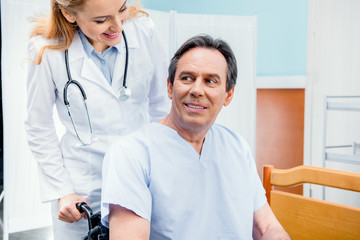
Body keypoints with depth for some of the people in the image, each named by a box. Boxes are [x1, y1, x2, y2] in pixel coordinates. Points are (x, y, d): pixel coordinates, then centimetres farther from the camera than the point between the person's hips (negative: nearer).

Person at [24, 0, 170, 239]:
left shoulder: (143, 29, -10)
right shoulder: (47, 51, -14)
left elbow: (160, 106, 2)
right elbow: (39, 128, -3)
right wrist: (60, 191, -5)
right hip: (83, 186, -2)